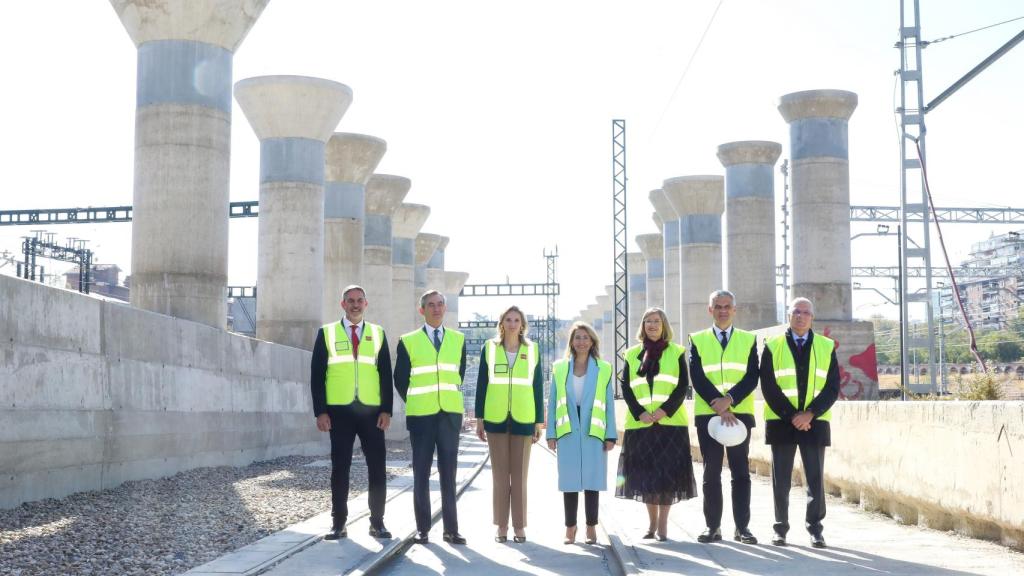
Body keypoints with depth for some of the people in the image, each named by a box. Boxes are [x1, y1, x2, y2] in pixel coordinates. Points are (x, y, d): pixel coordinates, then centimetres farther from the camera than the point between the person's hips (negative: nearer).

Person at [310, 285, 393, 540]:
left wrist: (386, 410, -1)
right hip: (339, 411, -1)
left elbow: (386, 375, 8)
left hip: (371, 411, 1)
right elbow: (317, 375, 3)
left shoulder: (378, 334, 11)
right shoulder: (326, 333, 6)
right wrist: (320, 411, -5)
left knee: (377, 467, 1)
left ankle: (377, 522, 10)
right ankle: (338, 523, 9)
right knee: (340, 467, 3)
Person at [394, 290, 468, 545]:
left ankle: (451, 529, 6)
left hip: (450, 413, 2)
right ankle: (422, 528, 8)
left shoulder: (458, 339, 10)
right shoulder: (408, 341, 2)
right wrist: (414, 402, 6)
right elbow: (400, 378, 6)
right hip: (421, 415, -2)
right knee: (421, 473, 2)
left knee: (448, 472, 3)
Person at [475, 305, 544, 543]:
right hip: (496, 419, 0)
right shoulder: (490, 348, 5)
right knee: (499, 473, 3)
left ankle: (519, 526, 9)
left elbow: (538, 387, 7)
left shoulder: (532, 350, 6)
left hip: (523, 419, 0)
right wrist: (479, 418, 2)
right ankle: (501, 526, 9)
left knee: (520, 474, 3)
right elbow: (481, 384, 6)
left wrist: (539, 422, 4)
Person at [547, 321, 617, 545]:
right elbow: (553, 403, 8)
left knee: (592, 480, 2)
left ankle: (591, 527, 11)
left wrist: (610, 435, -1)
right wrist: (551, 433, 2)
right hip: (567, 432, 1)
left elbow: (609, 404, 4)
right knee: (569, 480, 4)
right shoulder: (559, 368, 8)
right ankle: (570, 527, 12)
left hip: (594, 433, -1)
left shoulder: (604, 369, 5)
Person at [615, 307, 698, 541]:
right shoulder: (632, 354, 12)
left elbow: (683, 386, -1)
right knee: (645, 473, 3)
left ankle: (663, 524, 3)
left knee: (668, 472, -4)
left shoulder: (676, 352, 6)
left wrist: (665, 410, -14)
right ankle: (652, 523, 15)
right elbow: (626, 388, 6)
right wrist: (639, 413, -9)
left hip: (670, 423, -2)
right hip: (640, 423, 2)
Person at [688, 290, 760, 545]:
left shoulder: (748, 340, 9)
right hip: (707, 415, 0)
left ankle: (742, 527, 6)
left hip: (740, 414, 0)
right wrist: (718, 407, -13)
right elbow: (697, 378, -3)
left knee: (740, 472, 1)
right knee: (711, 473, 3)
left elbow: (752, 377, -2)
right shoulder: (697, 340, 7)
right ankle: (713, 527, 8)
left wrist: (728, 399, -16)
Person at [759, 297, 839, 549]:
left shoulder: (826, 347, 7)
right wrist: (791, 416, -10)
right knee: (781, 479, 4)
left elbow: (832, 387, 1)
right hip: (780, 422, 0)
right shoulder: (773, 345, 5)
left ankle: (815, 528, 10)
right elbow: (768, 386, -2)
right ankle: (780, 528, 13)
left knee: (815, 478, 1)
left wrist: (810, 414, -11)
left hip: (814, 422, 0)